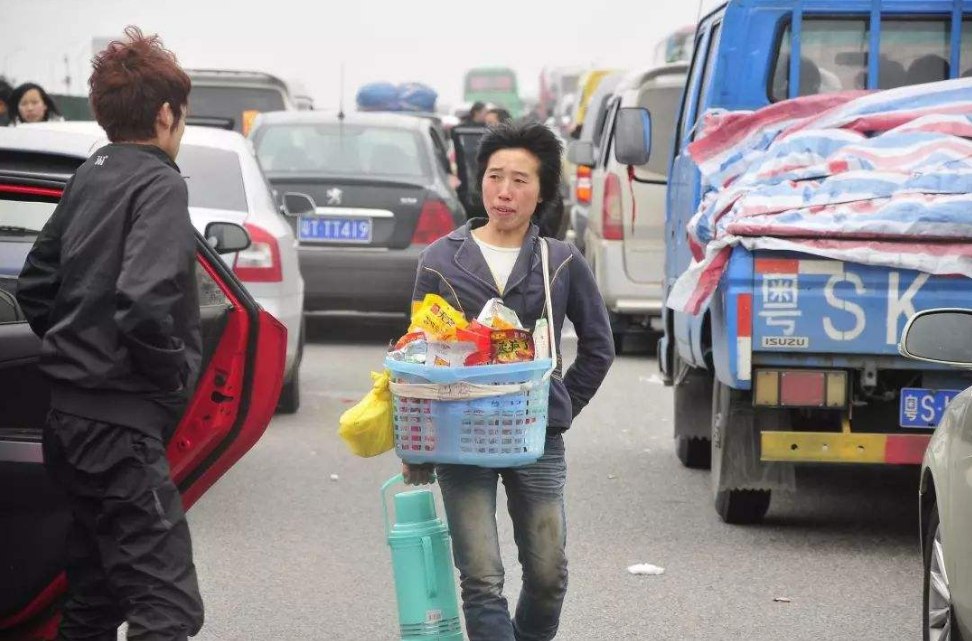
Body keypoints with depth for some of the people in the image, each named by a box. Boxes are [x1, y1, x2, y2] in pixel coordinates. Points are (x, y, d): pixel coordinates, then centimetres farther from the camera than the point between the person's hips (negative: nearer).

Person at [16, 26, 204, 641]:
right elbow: (144, 303, -25)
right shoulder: (160, 184, -12)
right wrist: (172, 379, -10)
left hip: (68, 409, 9)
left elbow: (34, 288, 18)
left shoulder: (89, 177, 13)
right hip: (124, 419, -9)